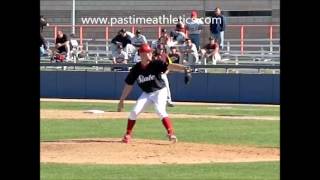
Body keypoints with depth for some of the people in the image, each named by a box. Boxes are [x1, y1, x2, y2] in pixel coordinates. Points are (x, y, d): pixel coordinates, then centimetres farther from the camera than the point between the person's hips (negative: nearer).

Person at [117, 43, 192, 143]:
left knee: (160, 111, -26)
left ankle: (171, 134, -26)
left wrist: (184, 69, -52)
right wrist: (121, 100, -1)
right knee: (135, 112, -5)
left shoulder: (155, 65, -21)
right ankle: (128, 135, 13)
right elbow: (128, 85, -2)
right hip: (146, 94, 4)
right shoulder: (136, 69, -11)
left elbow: (170, 66, -35)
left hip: (159, 92, -4)